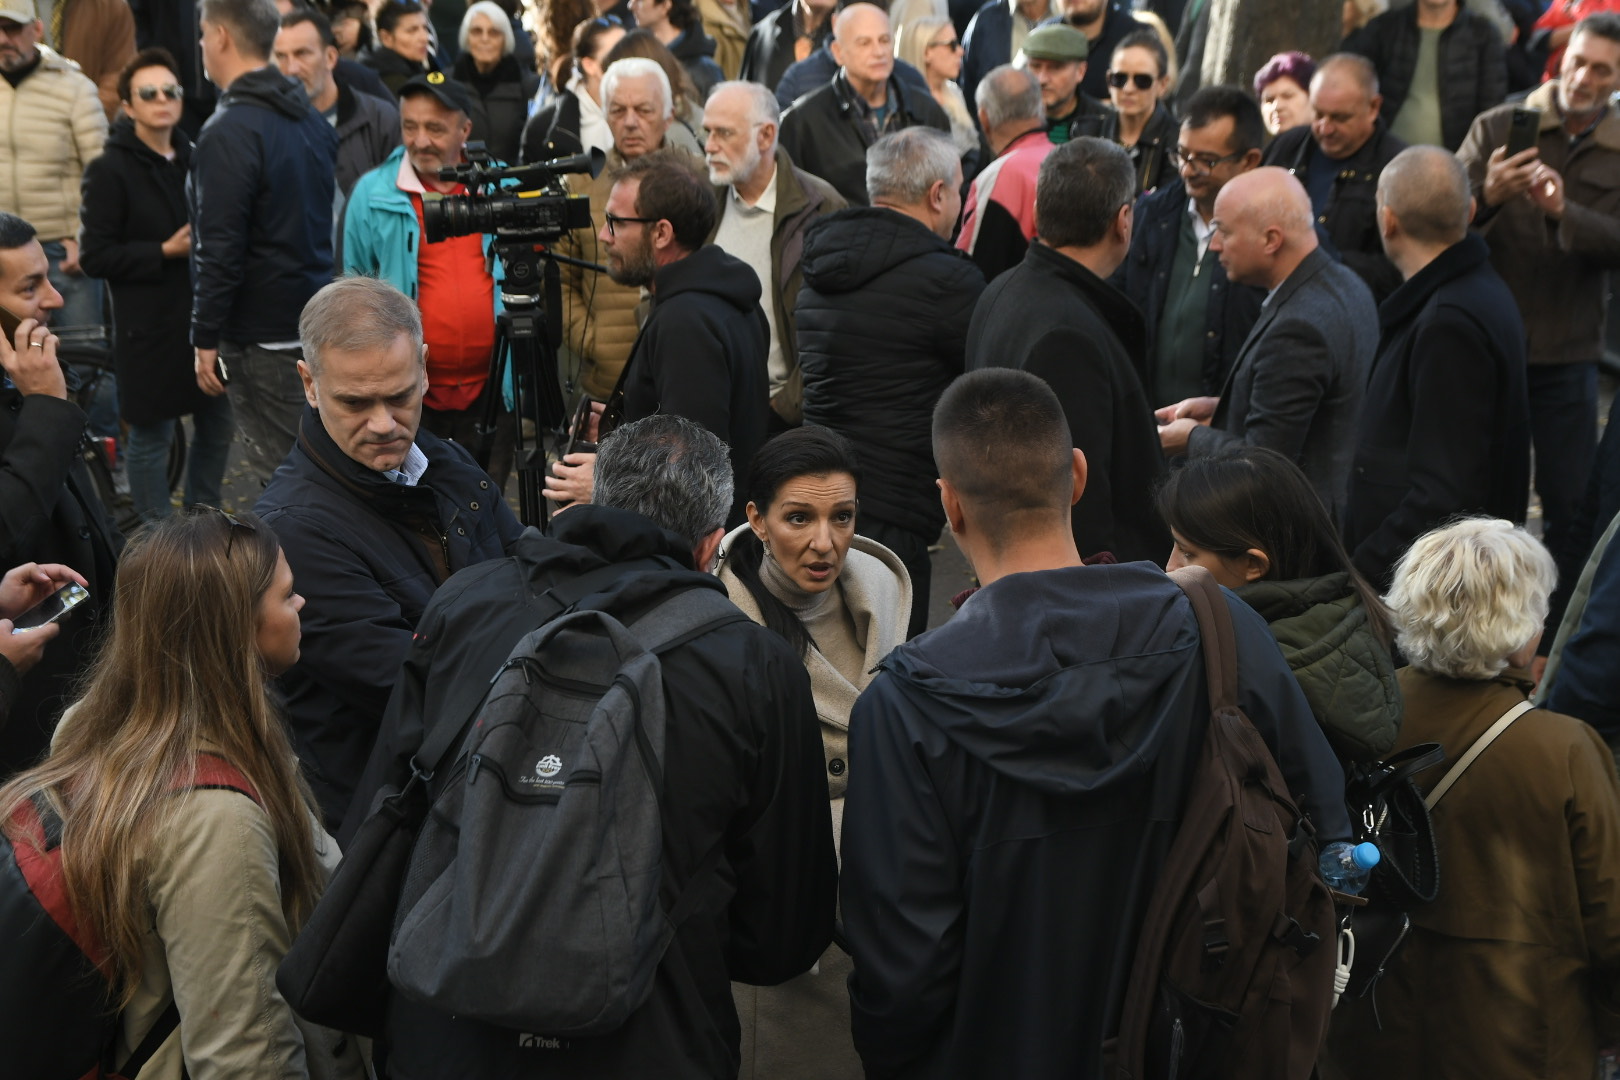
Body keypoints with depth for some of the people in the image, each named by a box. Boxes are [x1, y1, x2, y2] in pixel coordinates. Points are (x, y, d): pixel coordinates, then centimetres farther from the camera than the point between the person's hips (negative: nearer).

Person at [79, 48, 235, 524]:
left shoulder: (194, 159, 10)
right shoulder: (110, 171, -8)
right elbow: (95, 256, -12)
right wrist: (165, 252, -18)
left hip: (207, 316, 6)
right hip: (150, 326, -6)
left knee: (217, 424, 13)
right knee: (152, 435, 3)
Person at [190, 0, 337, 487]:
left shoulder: (229, 131, -17)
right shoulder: (311, 118, 10)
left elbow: (220, 249, -20)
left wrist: (206, 337, -14)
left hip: (262, 336, -9)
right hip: (315, 320, 9)